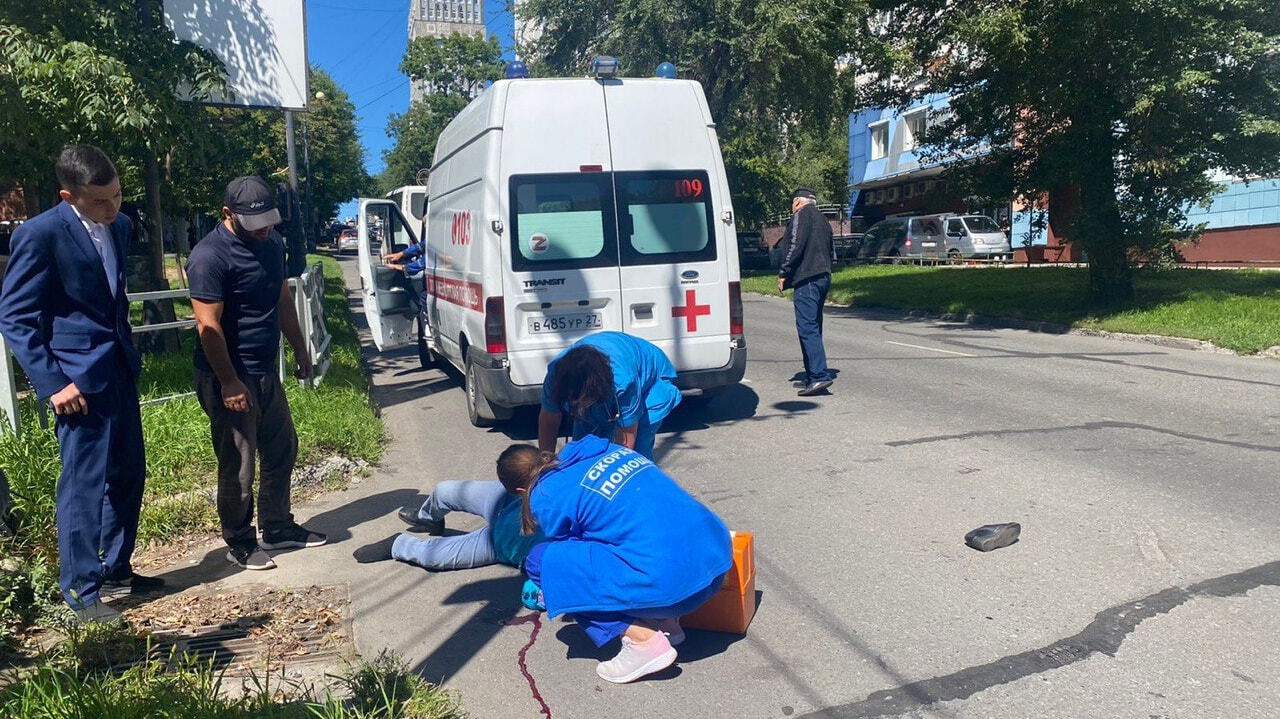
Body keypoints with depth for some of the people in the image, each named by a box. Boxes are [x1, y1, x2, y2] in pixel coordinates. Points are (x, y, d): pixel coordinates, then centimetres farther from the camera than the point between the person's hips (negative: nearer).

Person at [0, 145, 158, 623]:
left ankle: (116, 569, 28)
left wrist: (129, 352, 17)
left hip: (120, 369, 7)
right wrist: (52, 383, -16)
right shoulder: (41, 234, -14)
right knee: (85, 483, -1)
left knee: (128, 474, 13)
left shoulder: (119, 226, 6)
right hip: (78, 378, -7)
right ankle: (80, 589, 14)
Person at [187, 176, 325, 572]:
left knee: (282, 451, 16)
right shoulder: (209, 256, -19)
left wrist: (299, 348, 20)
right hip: (231, 379, -8)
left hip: (266, 371, 8)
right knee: (238, 467, 2)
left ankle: (277, 527, 32)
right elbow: (209, 326, -21)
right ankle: (239, 543, 19)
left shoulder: (271, 243, 7)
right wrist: (229, 383, -21)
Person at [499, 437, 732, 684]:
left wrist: (550, 591, 37)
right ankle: (666, 621, 17)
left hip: (670, 583, -8)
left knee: (541, 560, 2)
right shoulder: (607, 449, 19)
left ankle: (644, 641, -2)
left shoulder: (546, 496, -1)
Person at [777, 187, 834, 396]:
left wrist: (783, 274, -8)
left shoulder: (802, 214, -1)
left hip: (807, 280, -10)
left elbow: (795, 245, -13)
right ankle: (813, 377, 14)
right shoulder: (822, 220, 27)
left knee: (807, 328, -14)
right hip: (823, 277, 10)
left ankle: (820, 375, -22)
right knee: (813, 328, 12)